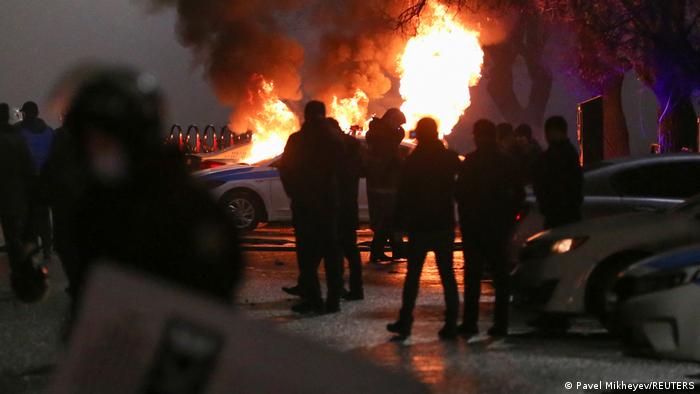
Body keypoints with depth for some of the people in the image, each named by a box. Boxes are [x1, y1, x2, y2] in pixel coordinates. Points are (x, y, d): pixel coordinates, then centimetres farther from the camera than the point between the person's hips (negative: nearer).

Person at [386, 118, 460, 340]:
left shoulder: (412, 161, -7)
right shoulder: (449, 158, -1)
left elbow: (404, 195, -5)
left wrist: (400, 224, -1)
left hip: (419, 225, -2)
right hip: (444, 225, 2)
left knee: (413, 274, 6)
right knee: (447, 274, 5)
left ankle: (405, 322, 4)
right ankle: (451, 323, 1)